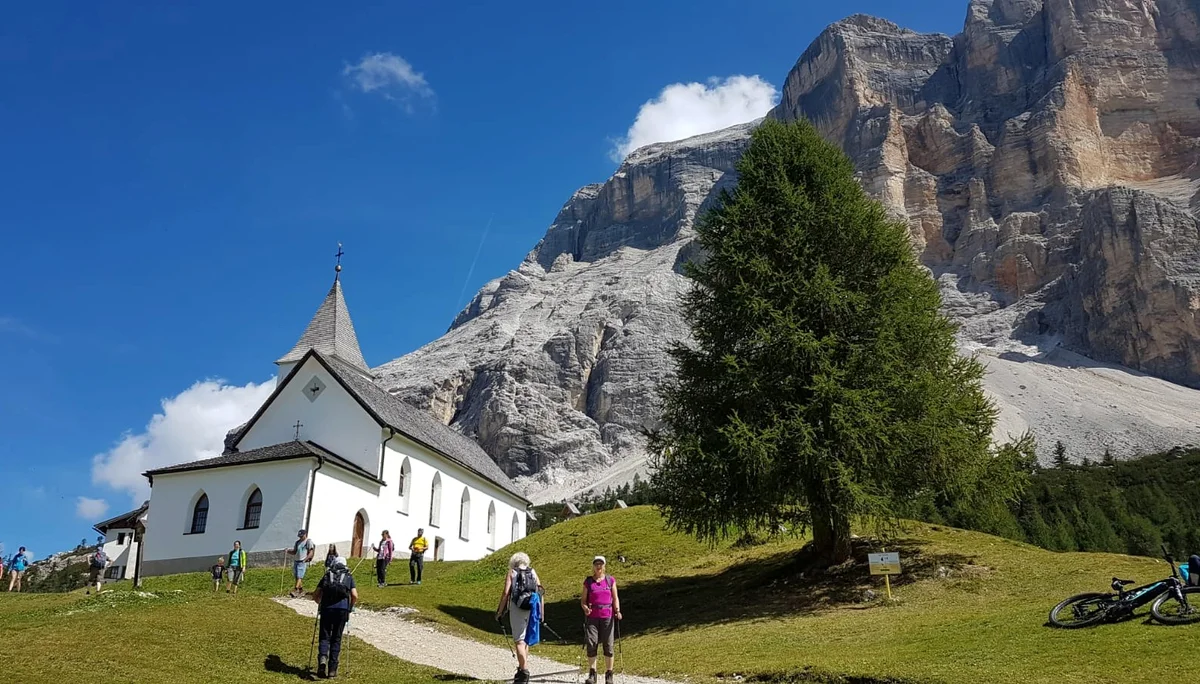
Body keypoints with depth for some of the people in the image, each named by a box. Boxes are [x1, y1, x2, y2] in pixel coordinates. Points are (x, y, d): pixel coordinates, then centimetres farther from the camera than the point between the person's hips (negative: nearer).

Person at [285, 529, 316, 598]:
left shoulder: (308, 541, -2)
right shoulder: (298, 542, 17)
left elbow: (311, 552, -7)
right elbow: (294, 552, 20)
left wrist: (305, 559, -17)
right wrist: (288, 551, 1)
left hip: (303, 562, -7)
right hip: (296, 561, 7)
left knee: (299, 577, -14)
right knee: (297, 577, 7)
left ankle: (295, 590, -21)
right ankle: (301, 590, 18)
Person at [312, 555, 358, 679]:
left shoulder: (327, 575, 22)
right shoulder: (349, 577, 20)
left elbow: (315, 595, 15)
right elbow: (355, 596, 6)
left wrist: (321, 604, 34)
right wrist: (350, 607, 22)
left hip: (326, 608, 0)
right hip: (342, 608, 0)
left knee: (325, 637, 8)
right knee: (336, 639, 10)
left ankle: (322, 658, -19)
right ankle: (332, 669, 7)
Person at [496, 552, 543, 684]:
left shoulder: (512, 573, 3)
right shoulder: (532, 572, 12)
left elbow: (506, 593, -6)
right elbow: (540, 590, 6)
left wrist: (499, 612, -2)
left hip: (517, 608, -4)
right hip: (532, 609, 4)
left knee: (519, 640, -5)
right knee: (526, 639, 18)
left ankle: (524, 671, -15)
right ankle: (522, 668, 24)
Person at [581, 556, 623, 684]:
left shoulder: (611, 580, 7)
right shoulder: (588, 581, 6)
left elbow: (615, 598, 8)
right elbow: (583, 599, 7)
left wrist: (617, 610, -8)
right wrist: (585, 608, -13)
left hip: (607, 616, 0)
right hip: (592, 616, 0)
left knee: (608, 645, 0)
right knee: (591, 644, -8)